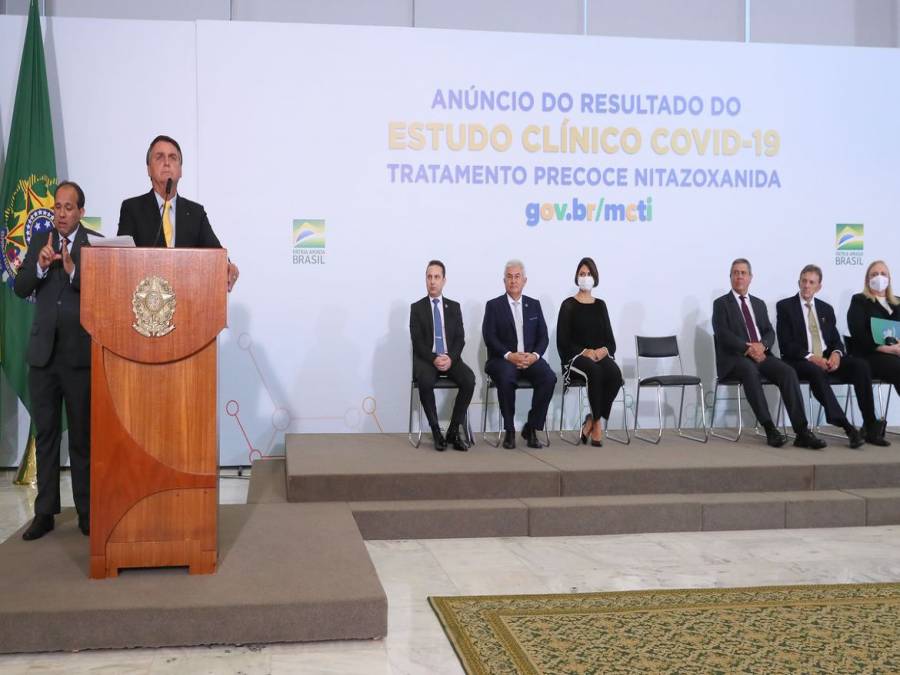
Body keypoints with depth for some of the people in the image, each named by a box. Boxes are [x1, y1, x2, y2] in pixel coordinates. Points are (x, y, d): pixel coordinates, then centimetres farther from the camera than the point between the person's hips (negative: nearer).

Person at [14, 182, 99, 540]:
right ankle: (45, 512, 18)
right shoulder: (40, 240, 8)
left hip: (80, 353, -3)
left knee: (82, 435, 4)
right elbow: (20, 289, 2)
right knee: (45, 434, 9)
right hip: (43, 352, 4)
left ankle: (86, 512, 12)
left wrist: (73, 270, -26)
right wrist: (41, 265, -16)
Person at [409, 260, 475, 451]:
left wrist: (450, 358, -16)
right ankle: (436, 431, -22)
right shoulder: (416, 307, 5)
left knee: (469, 379, -28)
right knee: (425, 381, -36)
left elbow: (460, 339, 4)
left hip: (450, 358, 2)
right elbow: (417, 341, -3)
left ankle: (454, 430, -18)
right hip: (426, 358, -2)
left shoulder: (454, 307, 12)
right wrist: (434, 359, -20)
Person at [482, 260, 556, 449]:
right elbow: (489, 337, -5)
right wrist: (509, 355, -19)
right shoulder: (493, 305, 6)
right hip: (503, 359, -3)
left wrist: (534, 355, -11)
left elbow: (543, 336, 10)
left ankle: (531, 427, -13)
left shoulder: (534, 305, 16)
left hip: (530, 358, 3)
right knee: (506, 377, -36)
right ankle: (509, 430, -20)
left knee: (549, 377, -27)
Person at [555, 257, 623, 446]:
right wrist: (584, 352, -17)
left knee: (615, 374, -30)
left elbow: (610, 339, 12)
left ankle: (591, 421, -18)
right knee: (595, 371, -37)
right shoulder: (568, 305, 4)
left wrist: (604, 350, -11)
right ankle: (597, 423, -23)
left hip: (600, 355, 4)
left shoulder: (600, 305, 15)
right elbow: (563, 341, -3)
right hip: (575, 356, -3)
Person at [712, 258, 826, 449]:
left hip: (760, 354, 5)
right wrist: (748, 348, -19)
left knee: (788, 372, -24)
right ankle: (770, 429, -37)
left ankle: (802, 432, -29)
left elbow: (770, 332, 12)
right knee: (750, 371, -38)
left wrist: (762, 345, -11)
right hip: (735, 358, -4)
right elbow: (723, 334, -7)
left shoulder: (759, 304, 22)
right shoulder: (721, 303, 7)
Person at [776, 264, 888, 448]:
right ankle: (847, 428, -40)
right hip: (801, 362, -5)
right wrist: (811, 357, -19)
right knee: (816, 372, -38)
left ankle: (870, 427, -24)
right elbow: (785, 344, -6)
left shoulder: (826, 309, 19)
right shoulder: (785, 306, 3)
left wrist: (836, 353, -11)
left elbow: (836, 340, 14)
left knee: (861, 365, -23)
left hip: (827, 359, 5)